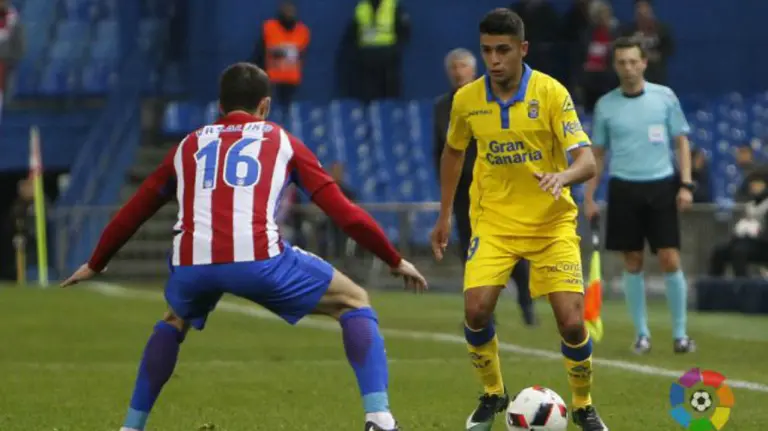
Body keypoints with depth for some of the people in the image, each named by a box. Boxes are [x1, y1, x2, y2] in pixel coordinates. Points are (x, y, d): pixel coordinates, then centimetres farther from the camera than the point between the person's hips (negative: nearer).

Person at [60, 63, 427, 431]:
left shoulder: (188, 146, 30)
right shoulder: (281, 141, 23)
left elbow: (133, 211, 37)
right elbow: (343, 211, 19)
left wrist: (95, 265, 52)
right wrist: (396, 261, 28)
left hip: (191, 264, 3)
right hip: (258, 258, -3)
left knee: (174, 322, 38)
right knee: (354, 303, 16)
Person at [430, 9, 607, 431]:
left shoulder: (551, 93, -13)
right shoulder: (467, 99, -3)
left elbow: (586, 161, -18)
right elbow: (453, 152, 17)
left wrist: (563, 176, -40)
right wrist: (444, 217, 17)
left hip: (551, 222, -2)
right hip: (493, 222, 2)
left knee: (571, 322, -12)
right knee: (476, 310, -17)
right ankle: (492, 394, 10)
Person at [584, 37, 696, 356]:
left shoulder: (665, 97, 1)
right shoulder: (605, 106, 3)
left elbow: (681, 141, 5)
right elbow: (597, 154, 10)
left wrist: (686, 185, -4)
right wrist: (588, 197, 4)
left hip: (661, 186, -1)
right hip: (624, 189, 1)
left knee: (670, 261, -6)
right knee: (633, 264, 4)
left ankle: (680, 334, 3)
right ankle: (641, 334, 13)